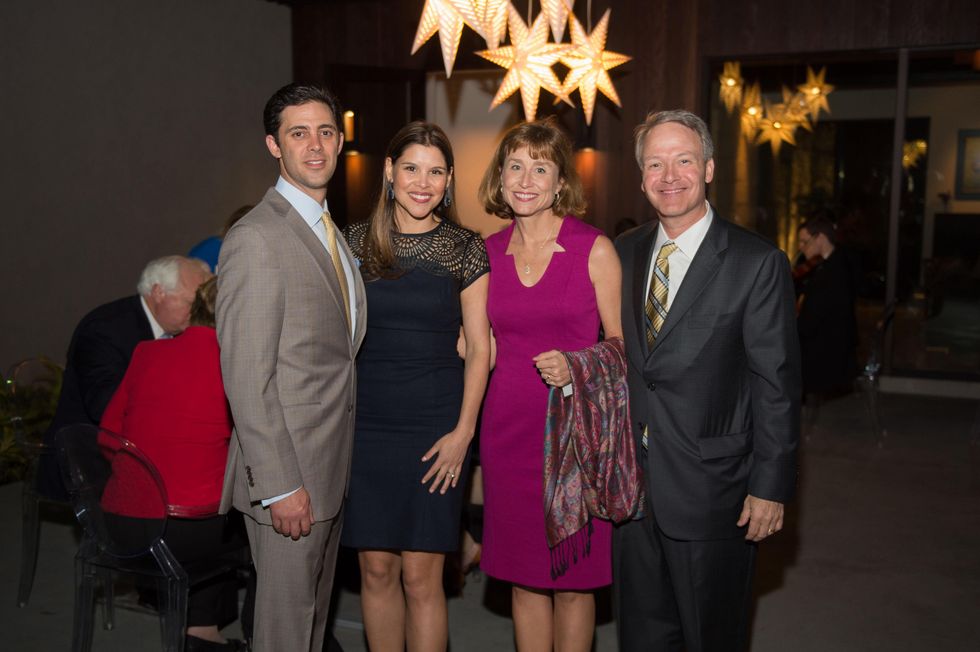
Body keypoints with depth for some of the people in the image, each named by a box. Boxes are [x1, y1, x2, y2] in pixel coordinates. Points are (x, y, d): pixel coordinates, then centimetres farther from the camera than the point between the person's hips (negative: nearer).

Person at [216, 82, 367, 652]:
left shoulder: (330, 232, 13)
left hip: (333, 465, 9)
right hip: (288, 474, -8)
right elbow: (247, 376, -20)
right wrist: (279, 486, -21)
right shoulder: (256, 239, -17)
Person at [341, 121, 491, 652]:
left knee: (421, 575, 1)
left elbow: (479, 347, 0)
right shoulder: (356, 241, 5)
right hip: (367, 423, 2)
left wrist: (463, 431, -7)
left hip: (435, 425, -2)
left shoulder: (465, 248, 0)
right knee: (376, 568, 9)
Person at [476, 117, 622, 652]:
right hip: (509, 428, 3)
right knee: (523, 577, 12)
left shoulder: (595, 250, -5)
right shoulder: (488, 253, 6)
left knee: (573, 579, 7)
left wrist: (576, 368, -18)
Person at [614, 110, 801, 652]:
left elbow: (776, 384, -11)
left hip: (711, 490, -4)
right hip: (631, 485, 5)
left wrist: (771, 486, -11)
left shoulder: (758, 263, -11)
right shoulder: (624, 253, 5)